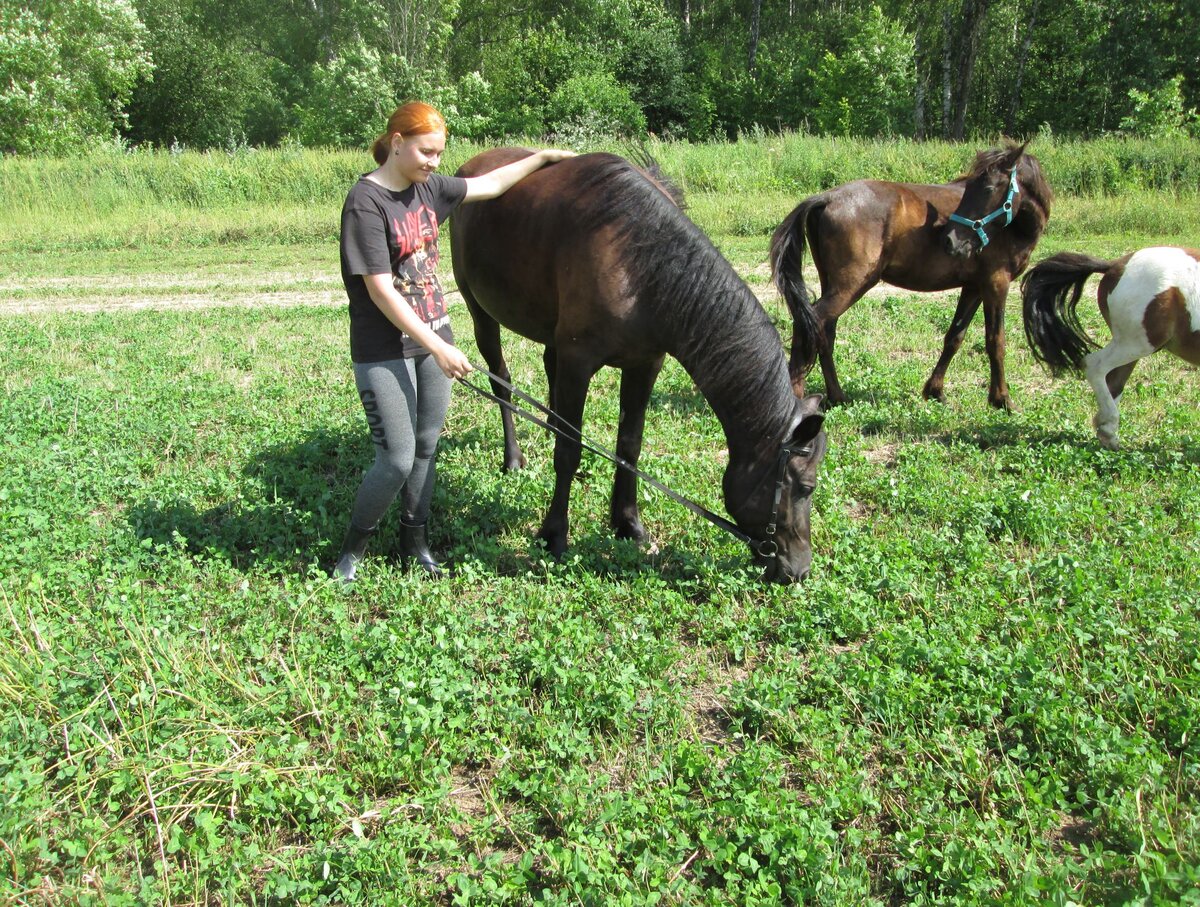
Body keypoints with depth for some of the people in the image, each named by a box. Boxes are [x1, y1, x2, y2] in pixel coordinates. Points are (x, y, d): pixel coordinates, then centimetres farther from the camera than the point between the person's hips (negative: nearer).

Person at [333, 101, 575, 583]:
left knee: (426, 447, 13)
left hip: (434, 339, 7)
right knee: (397, 460, -6)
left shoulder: (429, 188, 5)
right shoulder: (367, 202, -17)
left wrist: (542, 157, 25)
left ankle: (415, 542, 30)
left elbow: (490, 185, 21)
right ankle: (353, 547, 17)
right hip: (384, 353, -7)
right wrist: (438, 349, -23)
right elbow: (380, 290, -21)